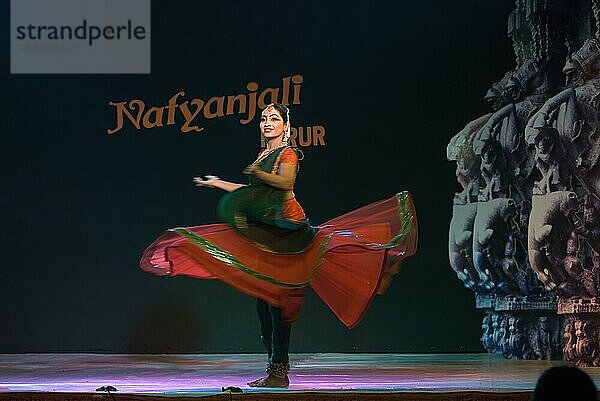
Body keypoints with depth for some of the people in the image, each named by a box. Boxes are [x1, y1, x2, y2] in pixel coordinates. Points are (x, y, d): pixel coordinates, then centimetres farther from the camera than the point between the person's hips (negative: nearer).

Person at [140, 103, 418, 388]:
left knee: (278, 296, -12)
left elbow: (286, 182, -24)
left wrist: (257, 172, -35)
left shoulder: (287, 154, -4)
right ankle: (274, 366, 7)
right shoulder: (264, 155, 21)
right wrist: (216, 183, 34)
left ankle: (280, 370, -12)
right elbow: (254, 191, 29)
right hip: (265, 232, 9)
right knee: (263, 297, 4)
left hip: (284, 231, -9)